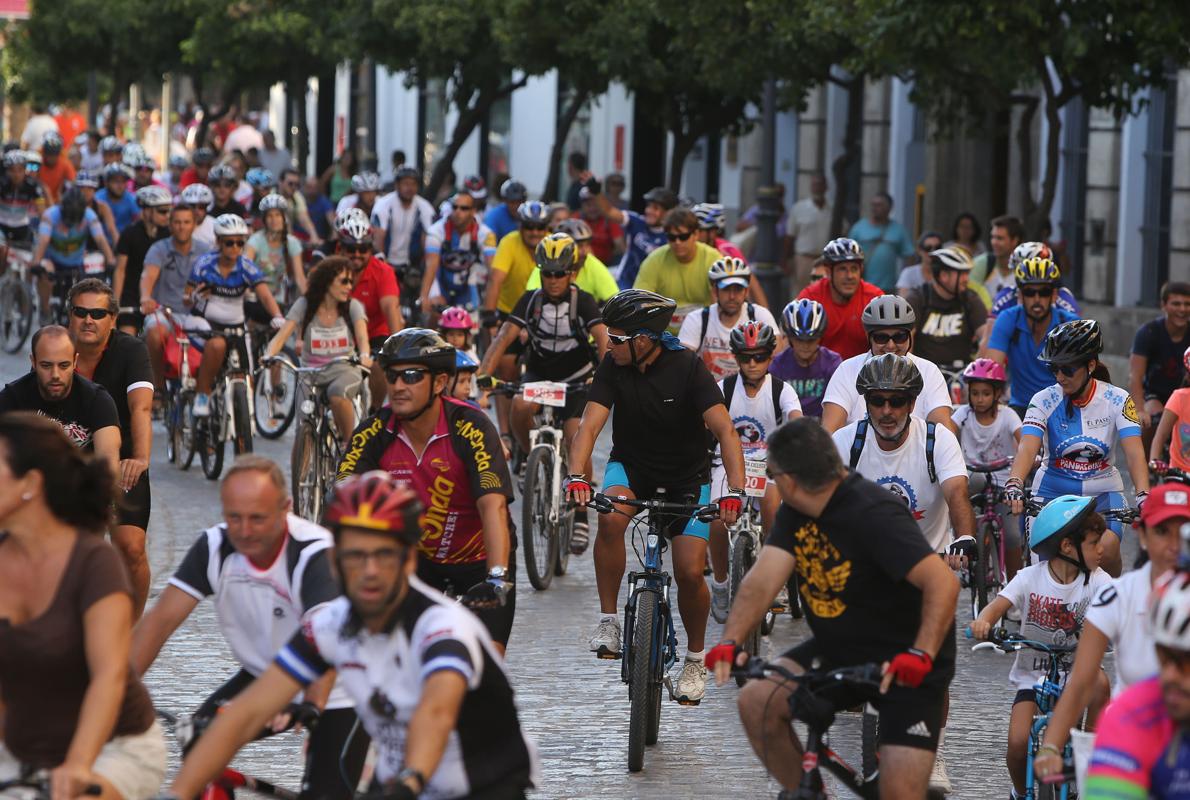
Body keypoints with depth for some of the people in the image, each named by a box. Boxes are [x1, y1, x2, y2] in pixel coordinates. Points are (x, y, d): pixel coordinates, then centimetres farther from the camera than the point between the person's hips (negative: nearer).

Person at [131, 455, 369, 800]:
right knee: (198, 741, -16)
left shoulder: (317, 553, -28)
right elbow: (161, 619, -18)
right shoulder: (213, 547, -13)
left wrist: (311, 704, -60)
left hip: (333, 692, -5)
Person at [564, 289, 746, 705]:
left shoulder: (688, 368, -21)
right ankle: (609, 620, -18)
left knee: (690, 572, -13)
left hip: (687, 477, -2)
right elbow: (590, 424, -22)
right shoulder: (613, 367, -14)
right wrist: (577, 476, -40)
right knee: (611, 517, -33)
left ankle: (695, 657, 14)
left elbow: (724, 429, -28)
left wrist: (735, 490, -42)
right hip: (631, 466, 2)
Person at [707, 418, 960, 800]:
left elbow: (943, 582, -33)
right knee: (757, 701, -14)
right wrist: (729, 642, -28)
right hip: (838, 651, 7)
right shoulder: (795, 513, -2)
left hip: (904, 667, -7)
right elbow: (762, 579, -13)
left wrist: (921, 655, -43)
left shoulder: (874, 515, -25)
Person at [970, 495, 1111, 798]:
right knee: (1018, 743, -19)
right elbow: (999, 605, -17)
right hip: (1033, 674, -1)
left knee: (1100, 683, -34)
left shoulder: (1096, 580, -6)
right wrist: (983, 621, -40)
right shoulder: (1031, 578, -8)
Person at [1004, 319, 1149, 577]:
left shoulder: (1117, 400, -10)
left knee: (1107, 548, -25)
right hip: (1053, 490, 0)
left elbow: (1134, 451, -20)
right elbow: (1028, 447, -24)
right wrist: (1014, 485, -44)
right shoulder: (1044, 401, -10)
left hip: (1102, 491, 0)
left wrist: (1143, 495, -37)